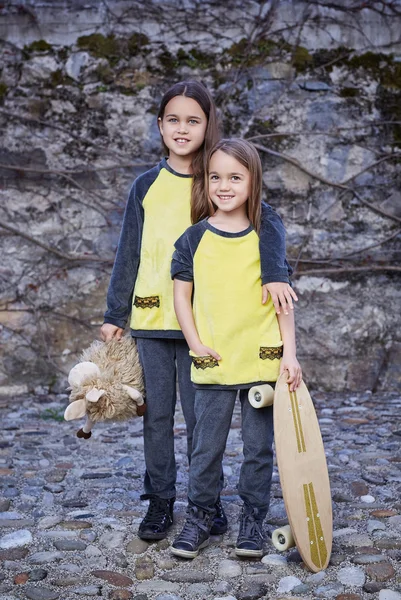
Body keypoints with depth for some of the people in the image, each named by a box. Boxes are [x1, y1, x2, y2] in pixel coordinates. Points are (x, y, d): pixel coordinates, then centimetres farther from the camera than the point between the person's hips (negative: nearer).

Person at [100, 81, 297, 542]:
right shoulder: (146, 186, 7)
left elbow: (268, 220, -13)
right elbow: (129, 254, 10)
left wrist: (274, 273, -30)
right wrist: (114, 314, 9)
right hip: (151, 317, 2)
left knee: (200, 413, 5)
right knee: (156, 413, 9)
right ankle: (160, 500, 23)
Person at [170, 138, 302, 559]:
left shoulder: (265, 238, 2)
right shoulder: (194, 238, 2)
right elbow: (181, 293, 5)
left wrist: (289, 353, -4)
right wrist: (196, 343, -5)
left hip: (263, 362, 0)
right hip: (213, 364, 0)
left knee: (259, 447, 9)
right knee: (206, 447, 8)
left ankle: (252, 521, 24)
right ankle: (199, 517, 25)